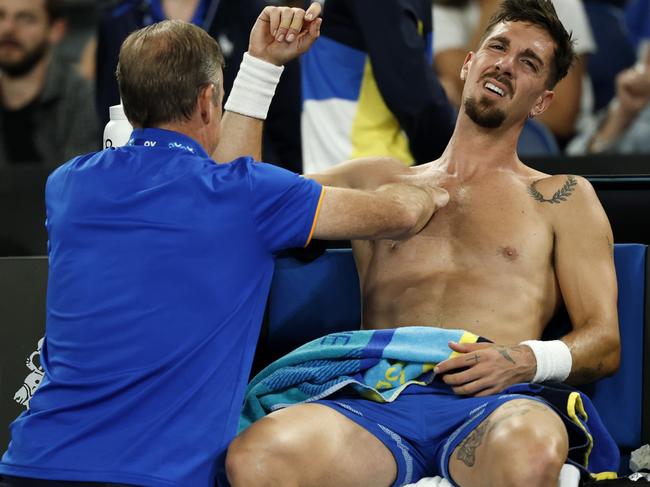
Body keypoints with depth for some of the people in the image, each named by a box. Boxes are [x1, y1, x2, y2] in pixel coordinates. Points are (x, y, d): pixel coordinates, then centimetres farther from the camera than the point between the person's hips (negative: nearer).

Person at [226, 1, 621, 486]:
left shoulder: (561, 197, 23)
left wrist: (525, 360, -8)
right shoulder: (378, 181, 29)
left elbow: (604, 342, 15)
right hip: (375, 402, 2)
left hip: (490, 404, -1)